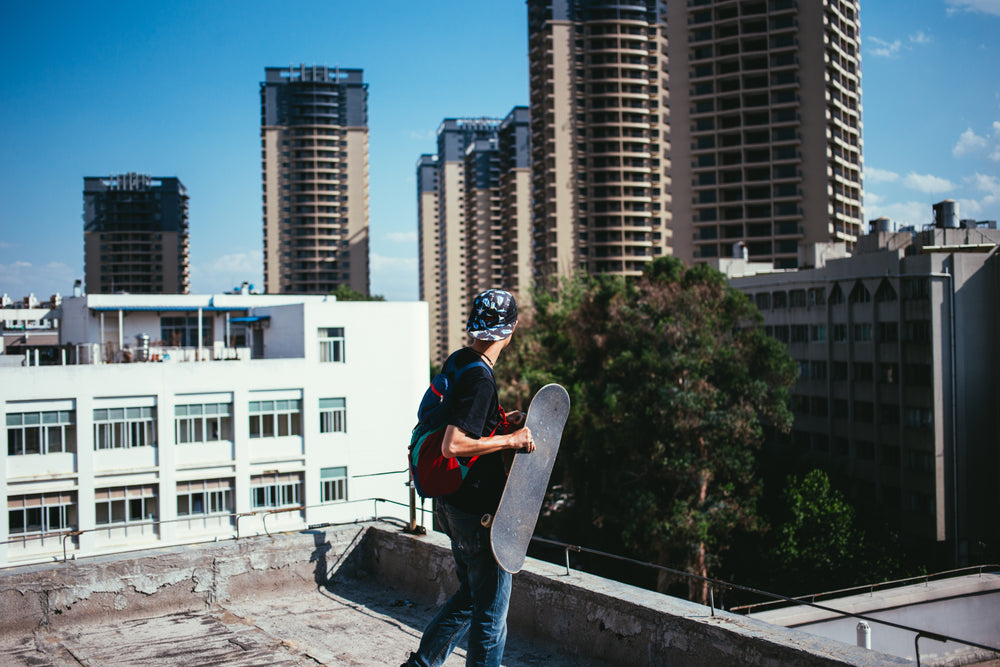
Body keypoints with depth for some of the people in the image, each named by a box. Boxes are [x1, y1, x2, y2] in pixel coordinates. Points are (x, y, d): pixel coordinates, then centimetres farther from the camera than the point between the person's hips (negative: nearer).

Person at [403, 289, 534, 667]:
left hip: (455, 505, 10)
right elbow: (452, 446, -28)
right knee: (491, 612, 4)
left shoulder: (460, 362, 7)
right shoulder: (480, 379, -21)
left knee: (470, 597, 23)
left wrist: (501, 423, 12)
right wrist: (510, 439, -20)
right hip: (478, 512, -10)